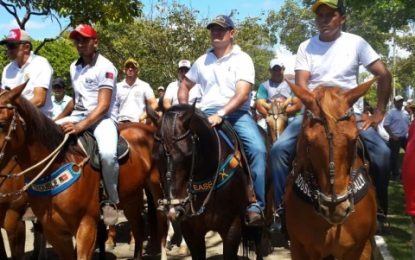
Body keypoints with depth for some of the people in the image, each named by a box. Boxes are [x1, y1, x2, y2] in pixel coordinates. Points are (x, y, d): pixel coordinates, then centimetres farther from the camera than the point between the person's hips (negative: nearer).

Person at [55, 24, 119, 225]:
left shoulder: (105, 67, -10)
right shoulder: (74, 67, 13)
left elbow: (103, 106, -18)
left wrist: (81, 126, -29)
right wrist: (62, 117, 15)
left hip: (103, 117, -7)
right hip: (79, 115, 8)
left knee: (107, 153, -36)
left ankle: (111, 201, -13)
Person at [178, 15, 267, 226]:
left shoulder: (242, 59, 1)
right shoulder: (202, 61, 16)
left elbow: (242, 94, -12)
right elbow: (185, 85, 28)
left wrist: (221, 114, -26)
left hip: (236, 113, -3)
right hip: (207, 113, 3)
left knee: (257, 149, -28)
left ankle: (255, 206, -22)